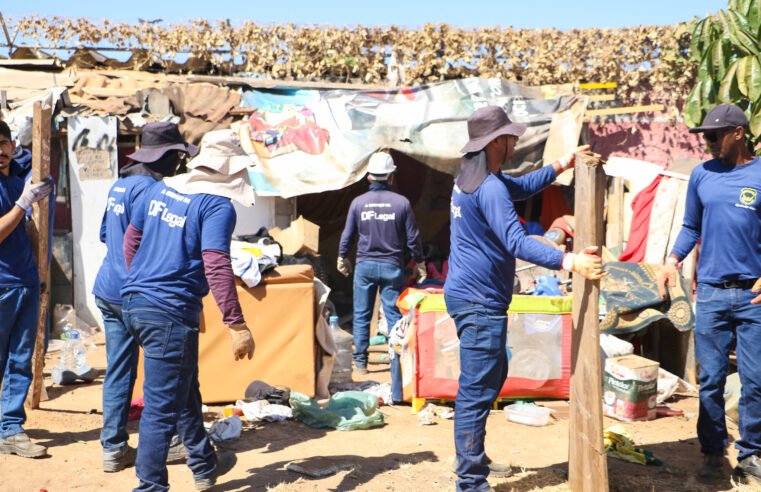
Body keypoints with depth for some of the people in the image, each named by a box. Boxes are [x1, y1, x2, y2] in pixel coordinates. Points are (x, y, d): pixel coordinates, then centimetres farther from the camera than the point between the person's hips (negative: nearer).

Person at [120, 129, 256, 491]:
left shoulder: (159, 188, 10)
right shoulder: (218, 206, -13)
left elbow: (131, 238, 17)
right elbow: (216, 267, -22)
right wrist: (237, 325, -21)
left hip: (133, 301, 9)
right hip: (170, 312, -9)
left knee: (185, 390, 24)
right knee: (162, 407, 1)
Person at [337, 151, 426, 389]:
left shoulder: (358, 202, -4)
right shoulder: (402, 203, -7)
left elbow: (347, 235, 4)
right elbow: (413, 237, -2)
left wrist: (342, 258, 20)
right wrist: (419, 262, 11)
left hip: (365, 265, 1)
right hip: (392, 267, -1)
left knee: (361, 315, 13)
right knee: (394, 316, 4)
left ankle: (360, 361, 18)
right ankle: (397, 361, 4)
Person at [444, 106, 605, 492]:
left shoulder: (473, 178, 12)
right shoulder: (489, 188, -20)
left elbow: (522, 187, 26)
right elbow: (517, 243, -29)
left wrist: (563, 164, 18)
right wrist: (570, 261, -35)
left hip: (474, 297, 11)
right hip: (479, 302, -11)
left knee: (493, 376, 22)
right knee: (477, 391, -8)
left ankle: (474, 459, 32)